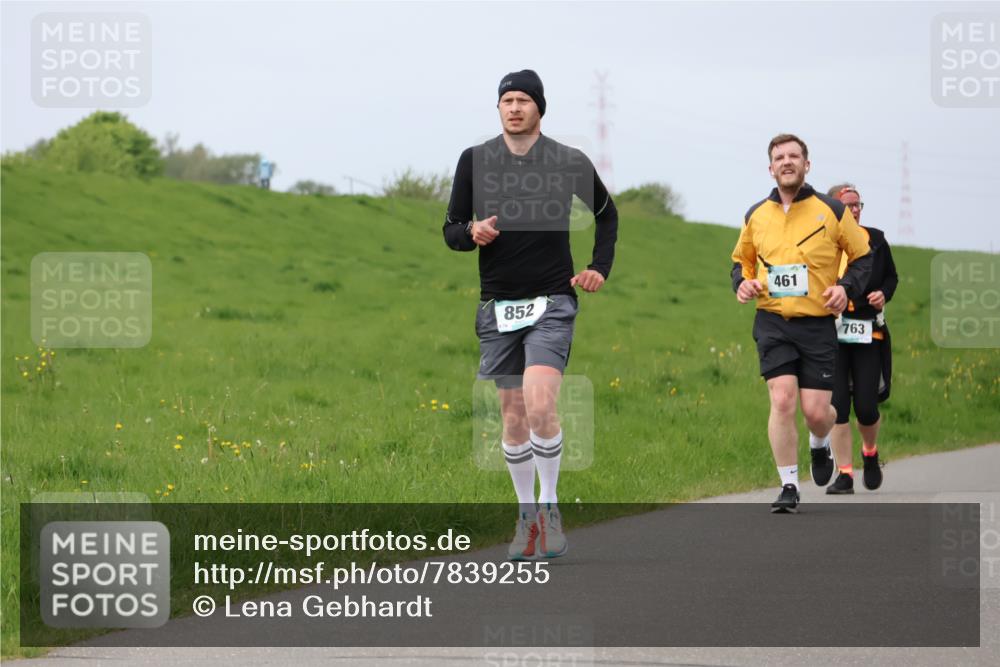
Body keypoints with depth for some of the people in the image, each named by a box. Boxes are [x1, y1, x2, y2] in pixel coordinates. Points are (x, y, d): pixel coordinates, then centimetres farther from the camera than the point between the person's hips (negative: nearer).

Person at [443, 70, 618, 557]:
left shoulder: (570, 163, 0)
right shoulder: (474, 161, 2)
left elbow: (606, 214, 18)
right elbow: (451, 231, 5)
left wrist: (600, 268, 7)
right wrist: (472, 232, -17)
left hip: (552, 301, -2)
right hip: (497, 305, 2)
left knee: (540, 406, -19)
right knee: (513, 418, 5)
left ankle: (549, 507, -3)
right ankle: (527, 515, 19)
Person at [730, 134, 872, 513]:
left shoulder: (832, 212, 0)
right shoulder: (756, 216, 7)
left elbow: (863, 256, 10)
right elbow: (741, 259, 22)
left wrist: (847, 288, -8)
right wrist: (742, 283, 1)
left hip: (818, 324, -1)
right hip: (773, 324, 1)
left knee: (816, 410, -5)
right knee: (782, 399, -14)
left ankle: (820, 445, 33)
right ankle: (789, 488, -5)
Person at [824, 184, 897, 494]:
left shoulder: (875, 239, 8)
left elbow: (891, 276, 20)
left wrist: (884, 294, 0)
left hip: (869, 334, 2)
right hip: (831, 332, -2)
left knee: (867, 407, -2)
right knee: (838, 405, -6)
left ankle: (870, 452, 30)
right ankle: (844, 474, 2)